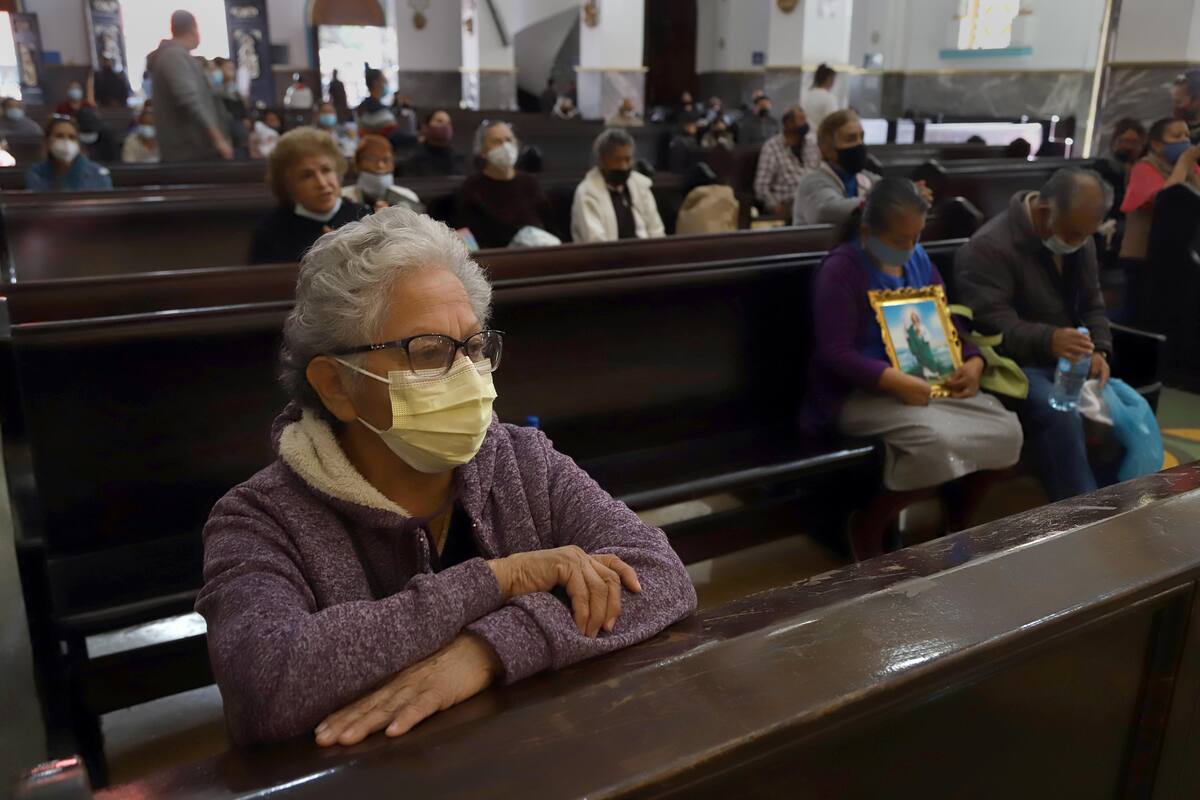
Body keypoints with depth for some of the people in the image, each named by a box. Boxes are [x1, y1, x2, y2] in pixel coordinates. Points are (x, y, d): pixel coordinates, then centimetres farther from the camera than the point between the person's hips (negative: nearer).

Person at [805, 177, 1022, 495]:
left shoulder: (919, 259, 11)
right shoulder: (841, 269, -12)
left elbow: (948, 321, 17)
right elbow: (837, 354, -18)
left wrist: (973, 361, -4)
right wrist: (898, 382, -28)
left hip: (929, 384, 7)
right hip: (858, 394, -7)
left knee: (1007, 431, -10)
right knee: (938, 439, -32)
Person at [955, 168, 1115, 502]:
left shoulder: (1080, 241, 10)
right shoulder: (988, 247, -17)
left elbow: (1093, 305, 15)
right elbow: (992, 324, -25)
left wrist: (1099, 351, -5)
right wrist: (1048, 341, -43)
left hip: (1071, 362, 7)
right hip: (1017, 364, -7)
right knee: (1062, 416, -33)